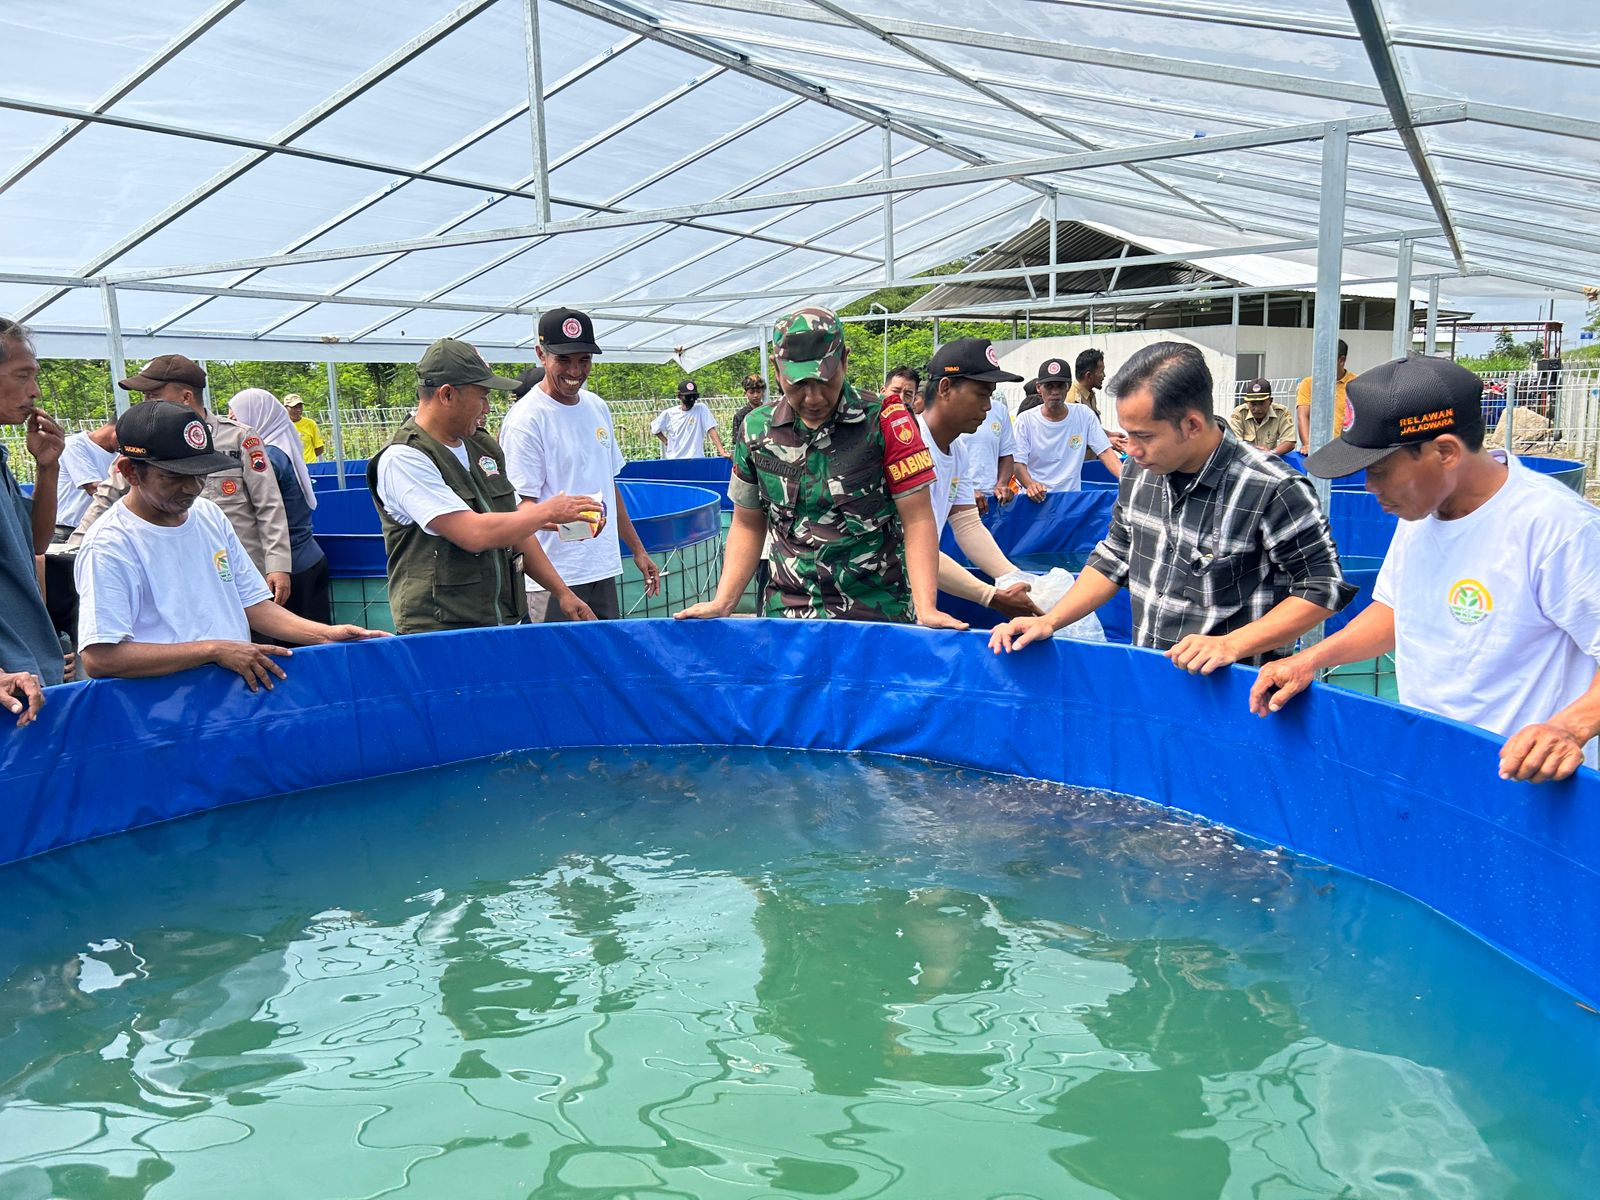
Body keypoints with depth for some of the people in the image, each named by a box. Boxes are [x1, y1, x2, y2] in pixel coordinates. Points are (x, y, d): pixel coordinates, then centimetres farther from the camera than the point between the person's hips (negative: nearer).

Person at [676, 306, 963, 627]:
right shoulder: (757, 430, 1)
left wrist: (925, 609, -21)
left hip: (877, 614, -3)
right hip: (786, 613, 3)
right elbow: (748, 526, 10)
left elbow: (917, 521, -11)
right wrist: (722, 603, 0)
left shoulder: (886, 422, -10)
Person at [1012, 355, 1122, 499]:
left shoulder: (1084, 415, 5)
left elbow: (1105, 452, 2)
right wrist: (1030, 484, -28)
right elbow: (1018, 464, -7)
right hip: (1035, 498, -2)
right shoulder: (1025, 420, -2)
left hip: (1072, 497, 2)